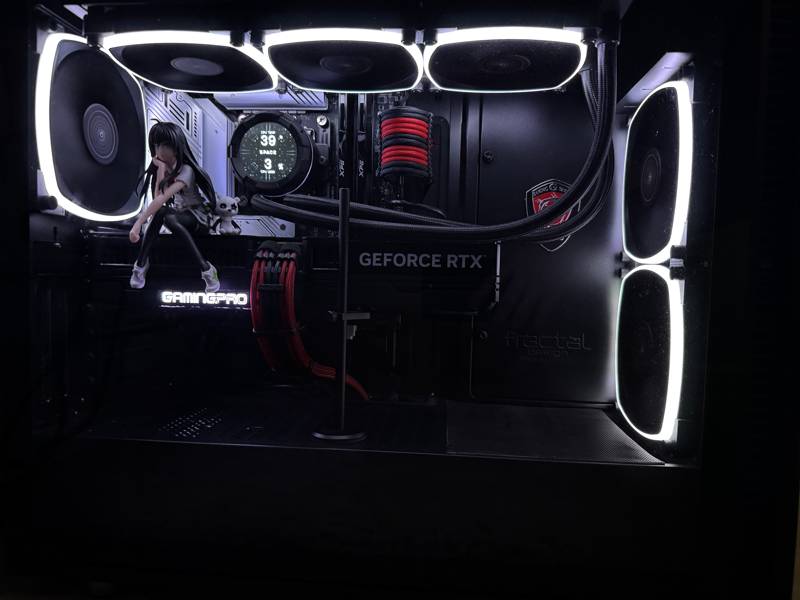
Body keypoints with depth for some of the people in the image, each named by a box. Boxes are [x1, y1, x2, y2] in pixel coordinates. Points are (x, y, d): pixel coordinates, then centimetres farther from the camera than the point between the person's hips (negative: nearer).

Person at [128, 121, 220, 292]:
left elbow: (162, 199, -36)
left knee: (163, 213, -35)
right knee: (160, 212, -29)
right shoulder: (161, 167, -2)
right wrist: (161, 171, -20)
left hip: (197, 215, -5)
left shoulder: (185, 171, -24)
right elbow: (157, 198, -13)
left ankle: (206, 269, -34)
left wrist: (138, 224, -41)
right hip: (177, 213, 5)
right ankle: (142, 263, -20)